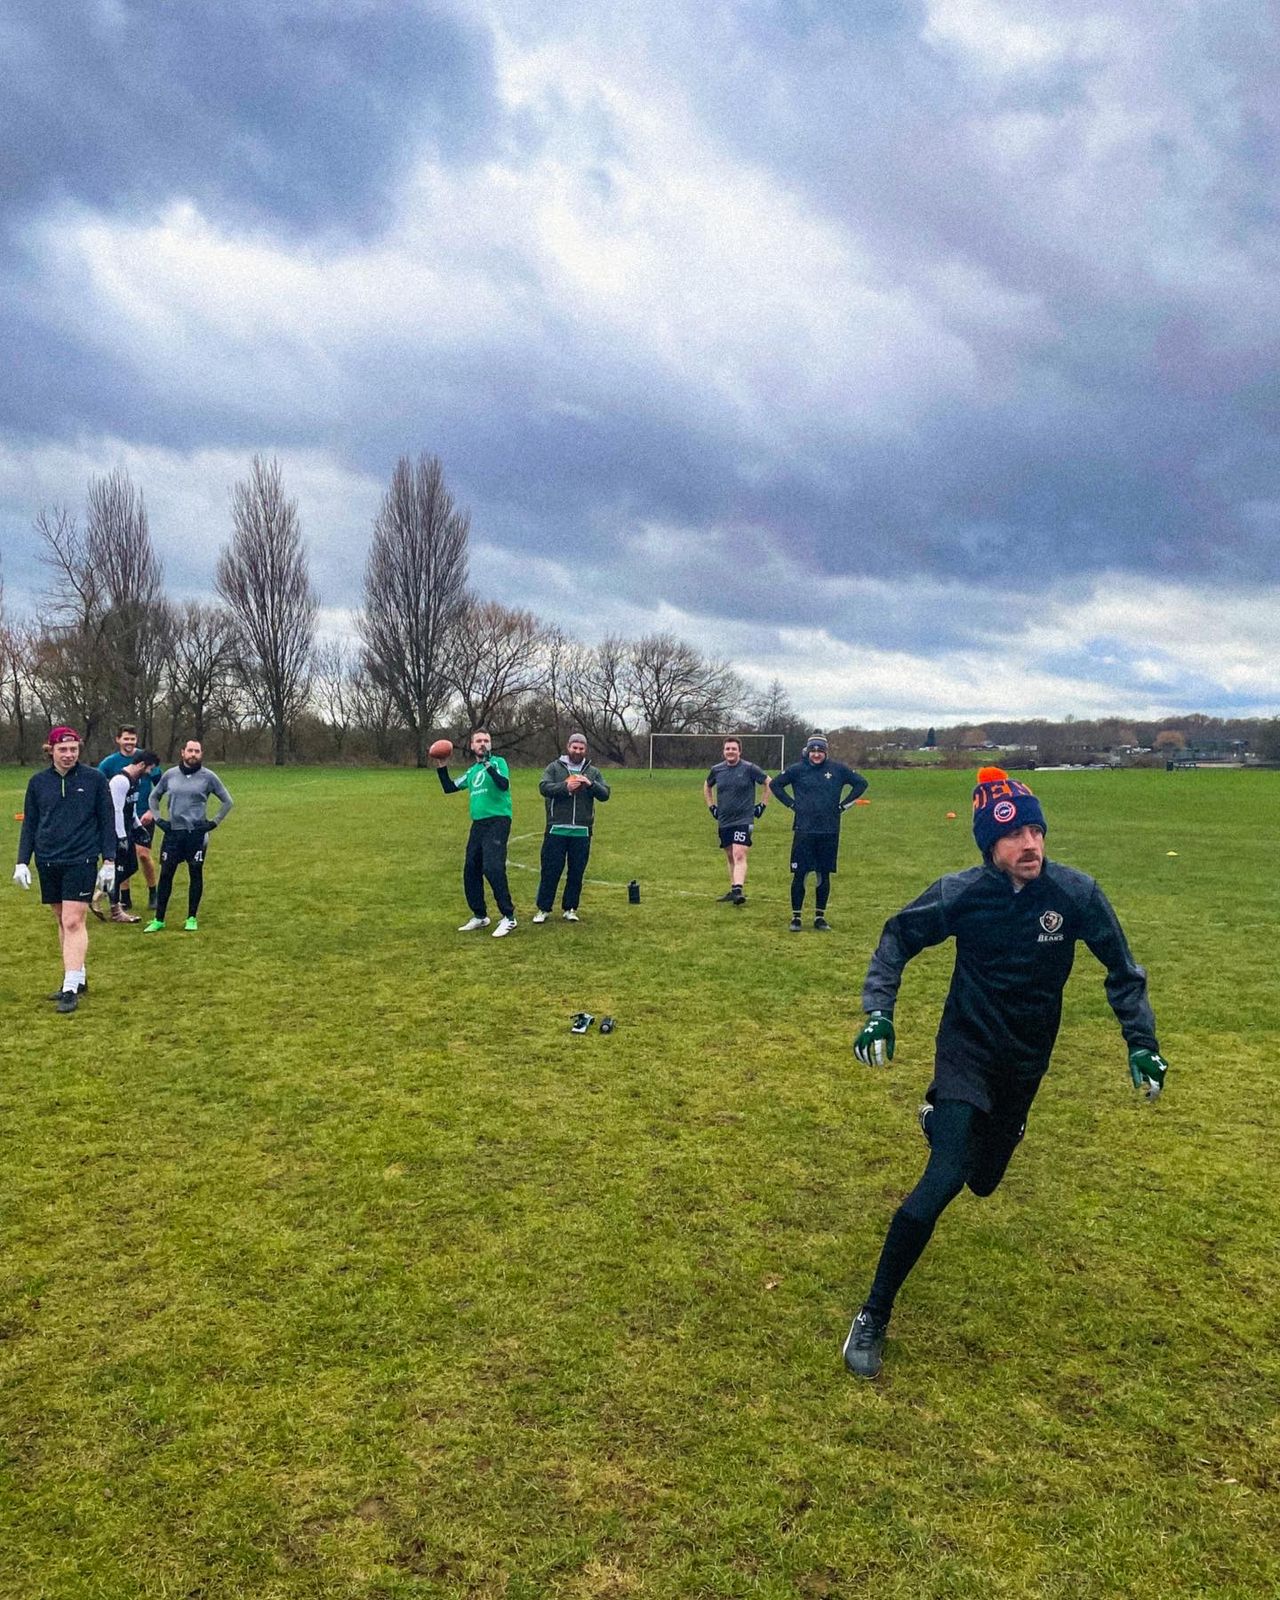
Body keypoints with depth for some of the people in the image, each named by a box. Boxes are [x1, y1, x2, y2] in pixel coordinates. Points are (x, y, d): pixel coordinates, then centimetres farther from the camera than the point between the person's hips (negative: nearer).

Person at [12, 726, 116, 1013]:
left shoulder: (94, 779, -2)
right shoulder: (38, 782, 6)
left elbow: (106, 821, 2)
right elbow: (29, 824, 12)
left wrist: (109, 862, -1)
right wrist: (22, 862, 5)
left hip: (81, 861, -4)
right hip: (48, 863, 4)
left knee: (73, 922, -10)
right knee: (62, 922, 11)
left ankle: (71, 988, -8)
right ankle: (78, 978, 22)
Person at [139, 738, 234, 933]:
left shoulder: (208, 777, -3)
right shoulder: (170, 775, 4)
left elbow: (227, 801, 4)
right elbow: (154, 796, 19)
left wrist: (214, 822, 0)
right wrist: (157, 818, 9)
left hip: (196, 833, -2)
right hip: (173, 832, 2)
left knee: (195, 875, 4)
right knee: (165, 875, 4)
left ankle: (192, 918, 15)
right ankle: (158, 920, 12)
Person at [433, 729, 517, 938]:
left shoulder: (497, 762, -2)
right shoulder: (472, 771, 17)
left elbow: (504, 784, -20)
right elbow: (449, 788, 20)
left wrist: (488, 765, -28)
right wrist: (442, 769, 8)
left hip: (497, 821, -7)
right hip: (478, 824, 8)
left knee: (493, 868, -18)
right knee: (470, 870, 9)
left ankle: (508, 917, -10)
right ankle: (479, 916, 22)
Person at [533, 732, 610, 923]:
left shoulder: (593, 771, 11)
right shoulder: (555, 767, 5)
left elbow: (605, 794, 2)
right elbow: (543, 787, -8)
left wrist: (591, 784, -16)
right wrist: (565, 787, -22)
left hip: (582, 832, 2)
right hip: (556, 830, -2)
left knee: (576, 872, 8)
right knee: (550, 870, 2)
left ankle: (570, 908, 19)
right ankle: (544, 908, 11)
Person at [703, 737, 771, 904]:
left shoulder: (749, 768, -7)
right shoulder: (717, 769, 5)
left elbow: (769, 783, 2)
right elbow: (707, 786, 25)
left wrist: (762, 805, 0)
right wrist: (711, 806, 16)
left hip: (744, 820, -5)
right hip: (723, 821, 5)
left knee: (739, 856, -17)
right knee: (730, 858, 13)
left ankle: (738, 890, -24)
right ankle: (733, 890, 24)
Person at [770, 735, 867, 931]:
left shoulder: (838, 769, 3)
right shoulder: (797, 769, 1)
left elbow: (861, 783, 13)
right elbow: (776, 784, 12)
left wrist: (843, 805, 6)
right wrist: (791, 804, 3)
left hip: (829, 832, 1)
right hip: (804, 830, -1)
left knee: (824, 875, 8)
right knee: (800, 874, -2)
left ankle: (820, 917, 18)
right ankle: (796, 917, 8)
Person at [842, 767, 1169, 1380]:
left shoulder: (1076, 892, -17)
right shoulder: (961, 893, -19)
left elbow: (1121, 969, -1)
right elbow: (898, 939, -4)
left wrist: (1142, 1043, -3)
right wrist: (878, 1012, -15)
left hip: (1026, 1060, 3)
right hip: (968, 1048, -3)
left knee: (982, 1181, 18)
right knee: (944, 1180, -20)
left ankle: (939, 1120, 55)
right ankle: (874, 1316, -6)